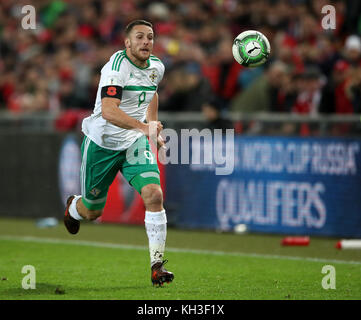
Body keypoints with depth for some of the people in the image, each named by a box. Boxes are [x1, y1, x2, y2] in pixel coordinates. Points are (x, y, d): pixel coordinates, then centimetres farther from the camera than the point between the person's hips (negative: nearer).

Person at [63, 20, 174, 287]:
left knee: (154, 195, -20)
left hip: (134, 144, 5)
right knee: (92, 211, 11)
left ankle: (157, 265, -15)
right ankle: (73, 208, 50)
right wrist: (143, 127, -46)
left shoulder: (157, 67, 1)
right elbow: (108, 111, -35)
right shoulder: (117, 66, -22)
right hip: (102, 144, -4)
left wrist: (154, 129, 19)